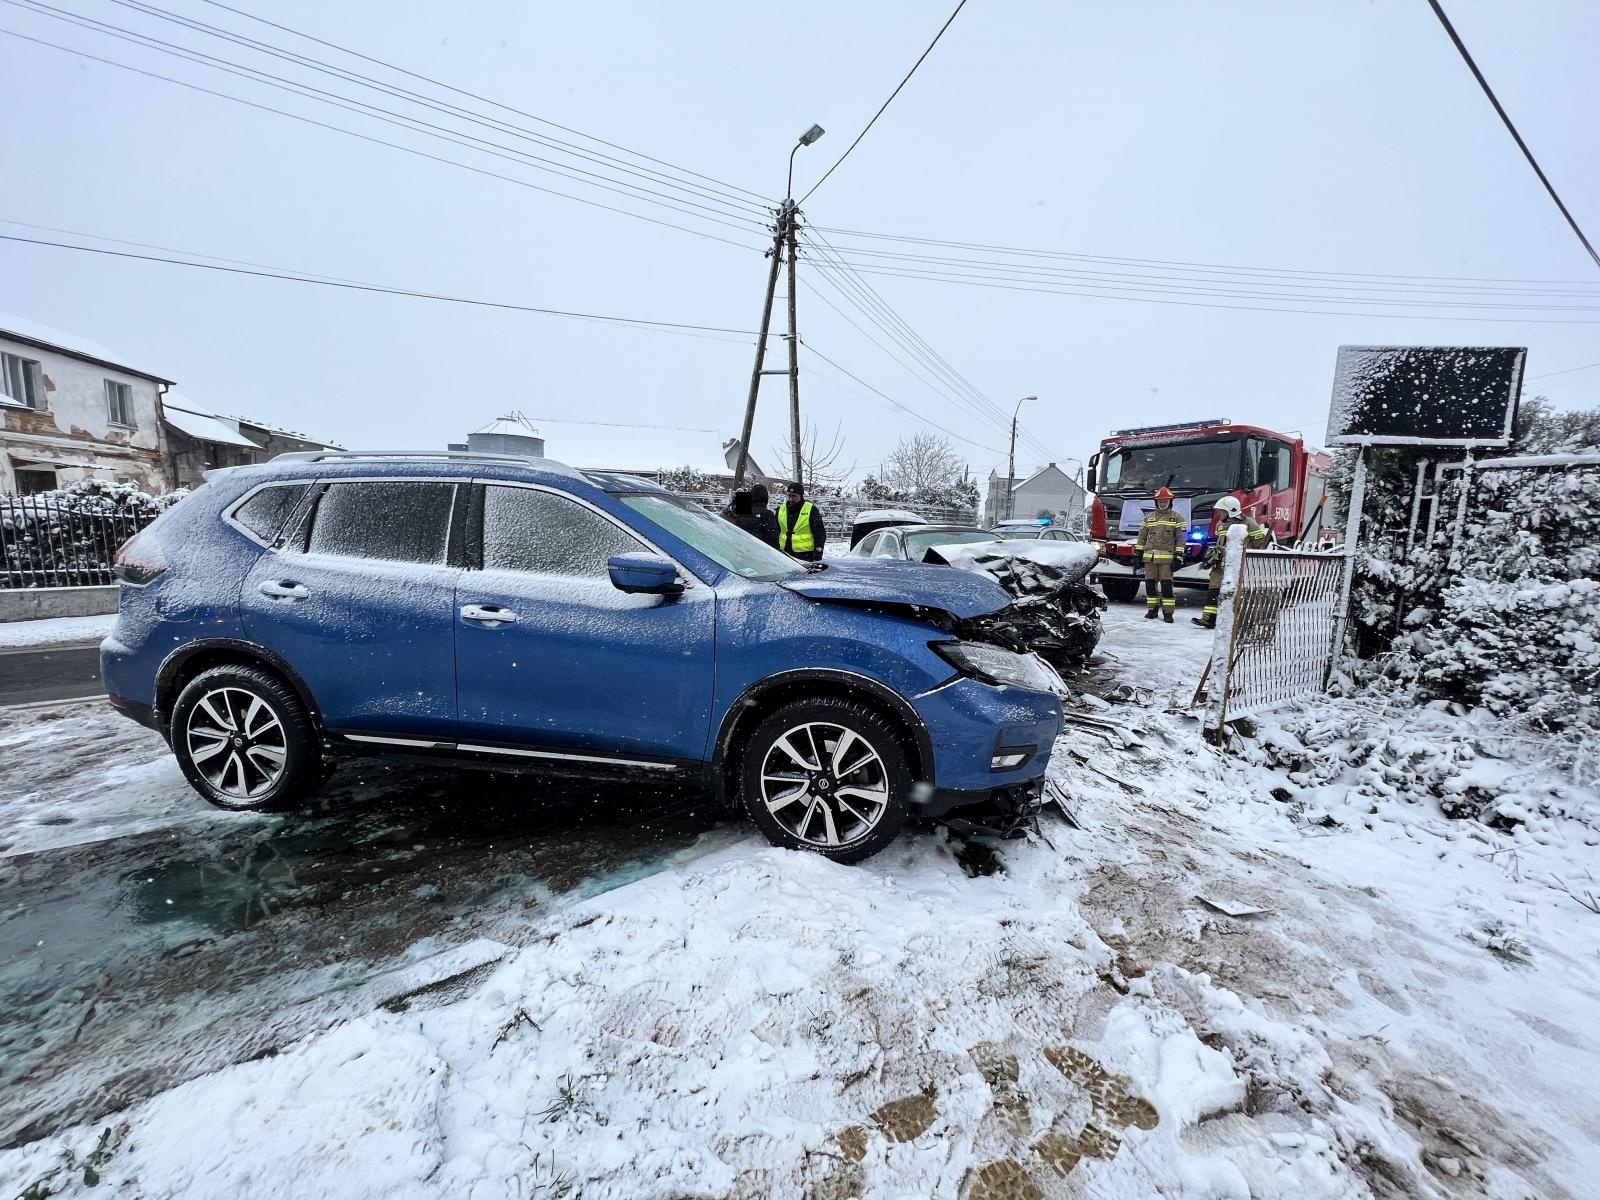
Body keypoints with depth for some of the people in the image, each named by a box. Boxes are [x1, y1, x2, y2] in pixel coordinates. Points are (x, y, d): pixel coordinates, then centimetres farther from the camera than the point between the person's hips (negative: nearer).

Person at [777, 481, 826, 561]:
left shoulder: (811, 510, -2)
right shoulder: (781, 509, 11)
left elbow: (820, 533, -3)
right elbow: (776, 532, 19)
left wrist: (818, 551, -9)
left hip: (805, 554, -5)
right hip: (785, 553, 5)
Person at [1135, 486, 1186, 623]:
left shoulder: (1177, 518, 4)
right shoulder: (1148, 517, 15)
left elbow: (1181, 538, -1)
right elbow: (1142, 536, 18)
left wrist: (1178, 557, -8)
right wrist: (1139, 552, 12)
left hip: (1167, 557, -3)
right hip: (1149, 557, 4)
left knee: (1166, 585, -6)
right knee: (1150, 584, 5)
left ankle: (1168, 612, -2)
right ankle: (1152, 609, 15)